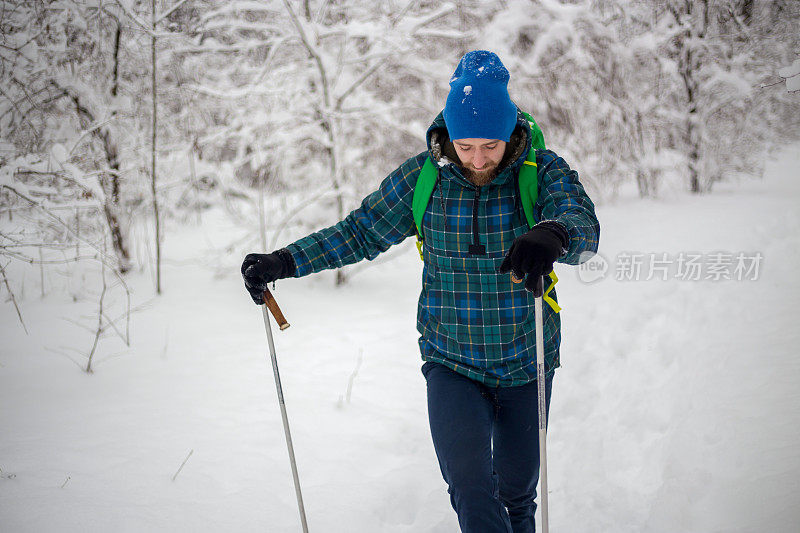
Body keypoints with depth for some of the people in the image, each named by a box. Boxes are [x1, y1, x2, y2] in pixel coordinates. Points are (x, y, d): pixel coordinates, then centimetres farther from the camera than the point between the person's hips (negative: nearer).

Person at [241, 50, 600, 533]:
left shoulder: (543, 170, -13)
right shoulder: (423, 177, -8)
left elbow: (583, 222, -31)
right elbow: (360, 233, 2)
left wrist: (553, 234, -56)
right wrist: (284, 263, -8)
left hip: (527, 366, 0)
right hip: (452, 364, 0)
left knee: (517, 492, 16)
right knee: (469, 487, -18)